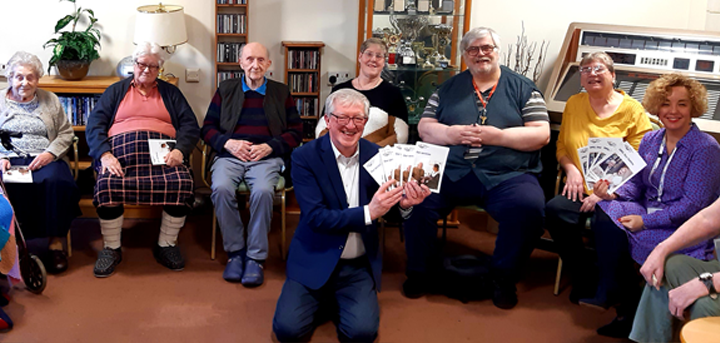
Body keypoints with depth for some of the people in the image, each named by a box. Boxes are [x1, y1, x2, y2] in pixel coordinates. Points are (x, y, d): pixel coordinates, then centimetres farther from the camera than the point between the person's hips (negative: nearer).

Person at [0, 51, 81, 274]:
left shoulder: (50, 100, 15)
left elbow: (66, 133, 10)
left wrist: (50, 153, -9)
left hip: (45, 158, 1)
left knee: (57, 182, -34)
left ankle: (56, 243, -26)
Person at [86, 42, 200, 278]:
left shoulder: (170, 92, 25)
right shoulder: (117, 91, 24)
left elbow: (190, 125, 13)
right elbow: (95, 124, 10)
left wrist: (180, 151, -9)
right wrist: (104, 154, -10)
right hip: (122, 148, 0)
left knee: (182, 183, -31)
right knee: (107, 184, -33)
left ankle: (166, 245, -13)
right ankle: (111, 249, -14)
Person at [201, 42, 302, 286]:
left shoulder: (281, 92, 17)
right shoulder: (225, 90, 19)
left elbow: (296, 131, 10)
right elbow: (208, 128, 15)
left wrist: (270, 146, -7)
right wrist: (227, 143, -6)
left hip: (267, 157, -1)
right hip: (230, 155, 1)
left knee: (263, 191, -34)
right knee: (221, 189, -31)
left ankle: (256, 257, -21)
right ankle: (235, 251, -15)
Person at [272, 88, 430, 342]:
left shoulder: (375, 155, -2)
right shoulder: (305, 157, -10)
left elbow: (387, 211, 3)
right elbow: (315, 216, -19)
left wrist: (405, 203, -21)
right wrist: (368, 212, -30)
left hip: (359, 266, 1)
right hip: (313, 261, -1)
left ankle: (338, 301, 17)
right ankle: (323, 299, 18)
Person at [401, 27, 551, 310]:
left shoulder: (523, 88, 11)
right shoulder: (449, 88, 18)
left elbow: (542, 135, 1)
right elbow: (424, 127, 11)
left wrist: (497, 136, -12)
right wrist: (451, 134, -9)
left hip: (507, 176, -1)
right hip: (451, 171, 2)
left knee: (529, 207, -31)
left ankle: (503, 278, -5)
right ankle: (421, 272, 0)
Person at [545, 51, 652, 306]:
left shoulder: (632, 110, 2)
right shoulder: (574, 104, 15)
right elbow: (562, 146, 18)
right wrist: (571, 169, -4)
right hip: (581, 189, 4)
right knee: (554, 211, -28)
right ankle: (585, 282, -9)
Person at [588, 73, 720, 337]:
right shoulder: (650, 140, 9)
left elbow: (693, 204, -17)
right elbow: (636, 184, 13)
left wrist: (645, 221, -22)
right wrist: (613, 193, -11)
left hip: (685, 228, -6)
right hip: (648, 211, 6)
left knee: (616, 233, -28)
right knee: (606, 211, -24)